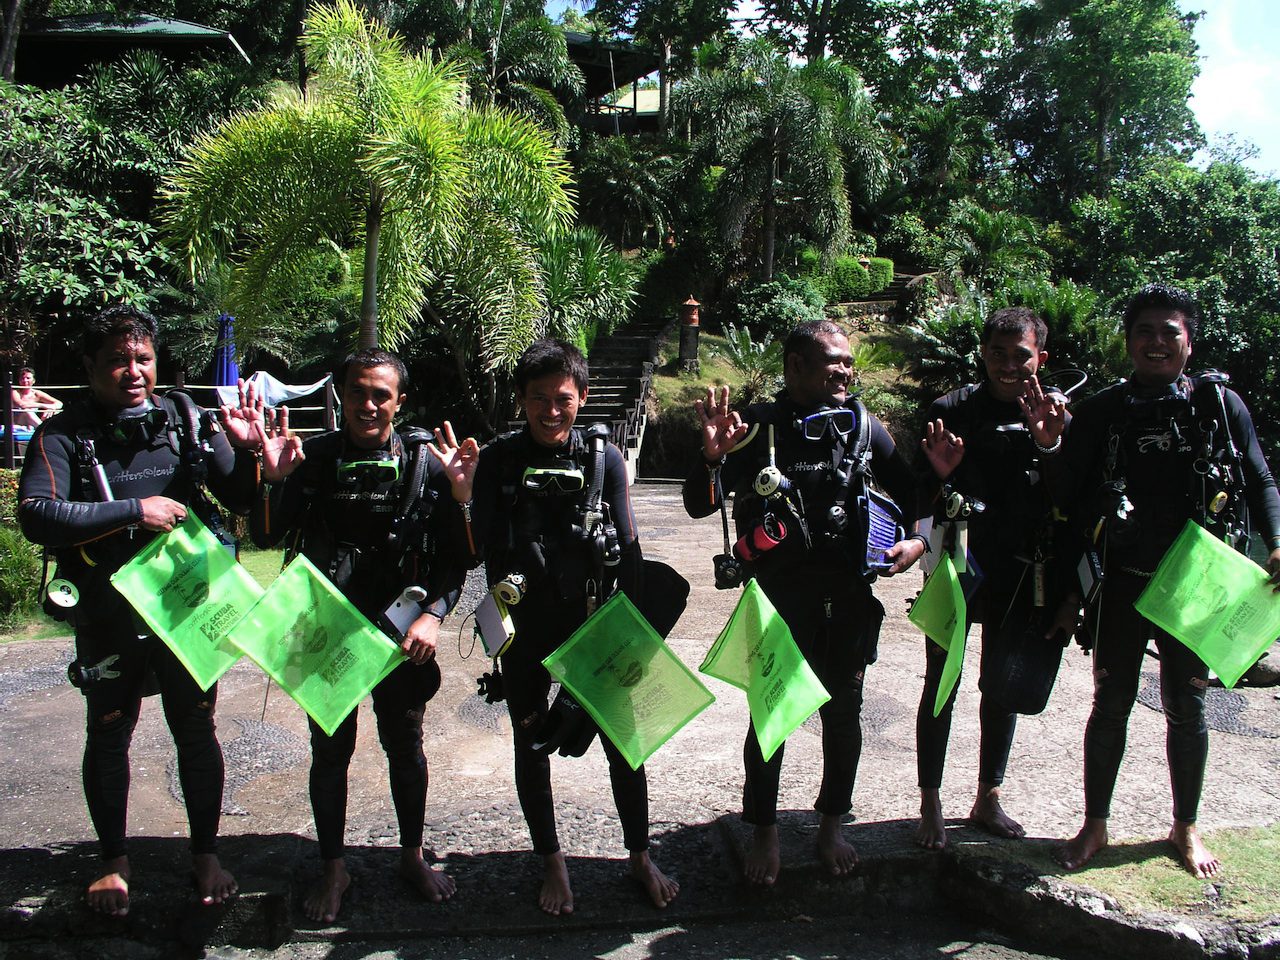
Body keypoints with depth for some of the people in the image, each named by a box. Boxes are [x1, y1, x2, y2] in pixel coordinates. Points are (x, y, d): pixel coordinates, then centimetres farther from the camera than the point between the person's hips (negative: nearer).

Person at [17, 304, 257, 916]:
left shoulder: (186, 419, -1)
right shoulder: (63, 435, -5)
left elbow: (244, 501, 3)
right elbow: (37, 516, -19)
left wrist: (244, 450, -16)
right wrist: (132, 511, -23)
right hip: (107, 614, -1)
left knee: (195, 731, 11)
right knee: (109, 734, 14)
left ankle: (205, 854, 30)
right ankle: (114, 860, 35)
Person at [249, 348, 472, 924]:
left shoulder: (423, 464, -5)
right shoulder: (312, 459, -4)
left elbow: (455, 556, -3)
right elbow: (265, 539, -6)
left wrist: (432, 615, -16)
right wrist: (274, 480, -22)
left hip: (401, 633, 0)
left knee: (405, 746, 13)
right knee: (330, 750, 11)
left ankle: (412, 856, 33)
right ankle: (333, 869, 30)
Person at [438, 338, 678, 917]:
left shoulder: (604, 458, -4)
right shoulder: (497, 462, -5)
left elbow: (628, 551, -3)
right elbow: (490, 550, -4)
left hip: (596, 623, 0)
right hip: (526, 630, 0)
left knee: (623, 740, 8)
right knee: (530, 743, 12)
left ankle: (640, 858, 29)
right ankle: (551, 863, 32)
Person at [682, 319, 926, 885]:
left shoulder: (862, 426, 1)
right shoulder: (757, 428, -6)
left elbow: (913, 494, 11)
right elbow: (699, 506, -7)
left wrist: (917, 542, -9)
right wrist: (713, 456, -26)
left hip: (847, 597, 3)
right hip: (776, 596, -2)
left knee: (843, 712, 13)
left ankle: (831, 827, 34)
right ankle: (764, 833, 26)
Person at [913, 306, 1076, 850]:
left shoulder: (1057, 417, -1)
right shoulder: (951, 410, -5)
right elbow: (922, 504, -6)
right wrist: (940, 476, -24)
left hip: (1019, 577, 2)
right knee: (941, 686, 5)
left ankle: (988, 800, 30)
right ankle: (930, 805, 17)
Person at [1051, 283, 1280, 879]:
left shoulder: (1220, 404, 2)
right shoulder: (1101, 412, 0)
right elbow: (1067, 498, 1)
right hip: (1121, 584, -1)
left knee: (1186, 708, 13)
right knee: (1111, 704, 8)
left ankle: (1185, 829, 32)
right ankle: (1094, 825, 24)